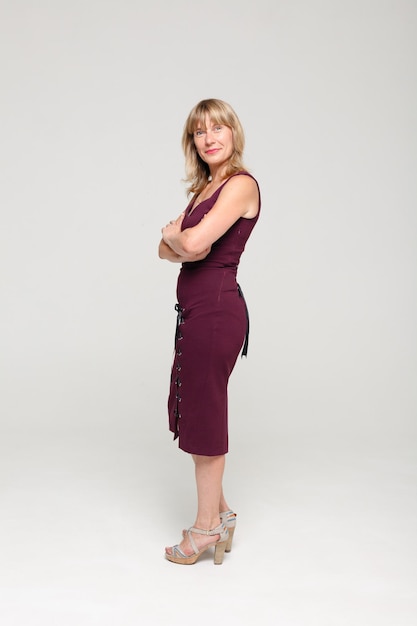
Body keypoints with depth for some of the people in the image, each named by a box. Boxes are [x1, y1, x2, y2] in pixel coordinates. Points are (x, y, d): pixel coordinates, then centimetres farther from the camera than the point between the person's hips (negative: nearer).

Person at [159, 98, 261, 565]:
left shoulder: (241, 184, -11)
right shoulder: (205, 188, 18)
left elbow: (192, 242, -23)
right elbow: (167, 250, 13)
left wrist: (175, 234, -2)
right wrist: (181, 243, -8)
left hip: (216, 309, -9)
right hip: (195, 310, 9)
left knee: (205, 416, 1)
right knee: (194, 411, 15)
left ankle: (207, 527, 18)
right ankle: (220, 512, 31)